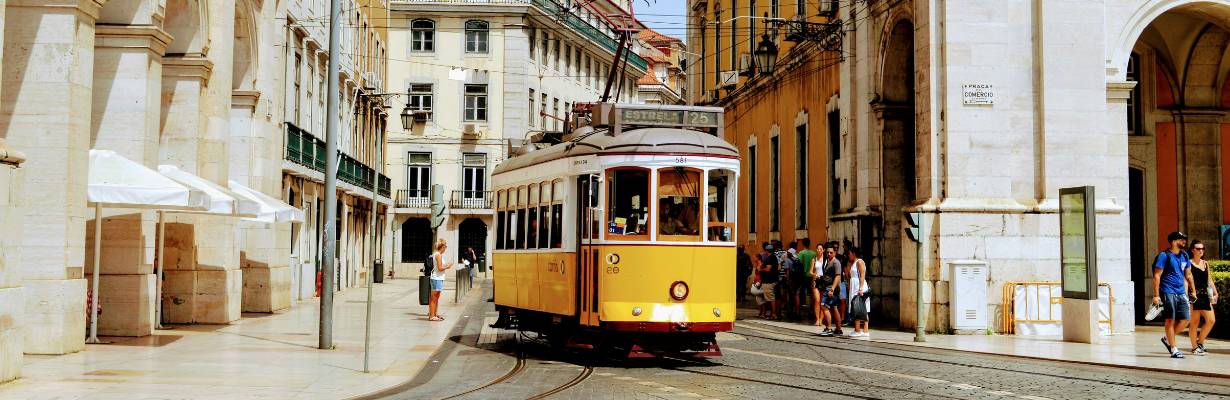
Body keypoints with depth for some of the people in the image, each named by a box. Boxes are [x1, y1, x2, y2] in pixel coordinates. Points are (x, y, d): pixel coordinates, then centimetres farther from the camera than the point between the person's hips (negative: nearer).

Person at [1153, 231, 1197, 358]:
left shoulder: (1184, 256, 13)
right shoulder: (1164, 256, -7)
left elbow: (1188, 275, 22)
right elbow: (1157, 276, -9)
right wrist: (1156, 295, -14)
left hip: (1181, 293, 7)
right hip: (1168, 293, -7)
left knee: (1185, 319, 2)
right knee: (1171, 320, -3)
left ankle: (1167, 338, 23)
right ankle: (1174, 349, 3)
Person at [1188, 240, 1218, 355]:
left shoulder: (1205, 263, 16)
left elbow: (1209, 280, 21)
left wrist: (1215, 293, 16)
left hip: (1204, 296, 6)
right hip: (1194, 295, -6)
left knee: (1211, 320, -1)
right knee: (1195, 322, -2)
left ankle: (1200, 341, 16)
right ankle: (1194, 347, 7)